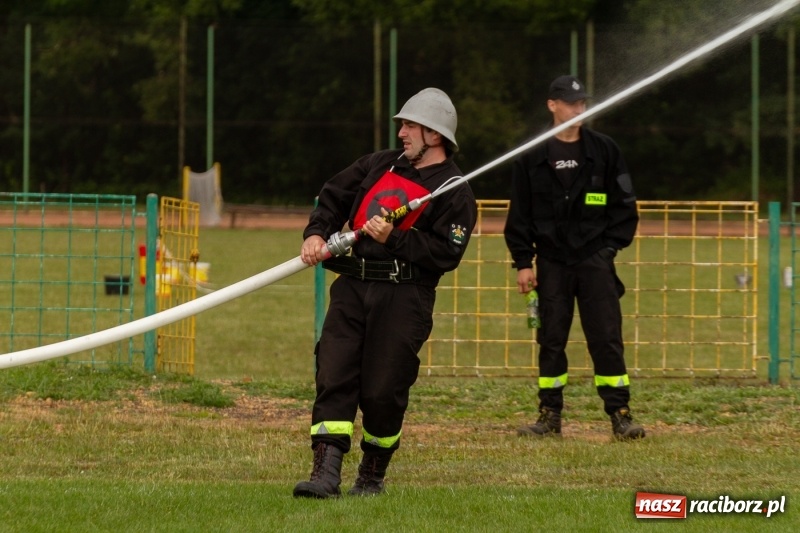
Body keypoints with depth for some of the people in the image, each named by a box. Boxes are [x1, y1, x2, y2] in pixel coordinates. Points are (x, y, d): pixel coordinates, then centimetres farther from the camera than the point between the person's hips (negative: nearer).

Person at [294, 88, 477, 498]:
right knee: (333, 377, -9)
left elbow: (446, 253, -10)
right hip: (352, 287, 5)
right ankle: (326, 472, -16)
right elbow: (334, 196, 21)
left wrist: (394, 238, -17)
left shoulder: (454, 191, -1)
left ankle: (372, 476, 16)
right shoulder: (380, 164, 17)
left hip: (404, 298, -5)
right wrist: (316, 233, 2)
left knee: (382, 391, -4)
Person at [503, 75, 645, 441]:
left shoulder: (604, 150, 5)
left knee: (607, 338, -6)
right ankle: (550, 415, 10)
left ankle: (620, 414, -5)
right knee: (551, 339, 3)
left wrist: (611, 246, -1)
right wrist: (523, 262, -1)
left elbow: (624, 205, 9)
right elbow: (519, 213, 6)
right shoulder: (532, 156, 5)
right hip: (551, 262, 1)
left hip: (594, 259, -1)